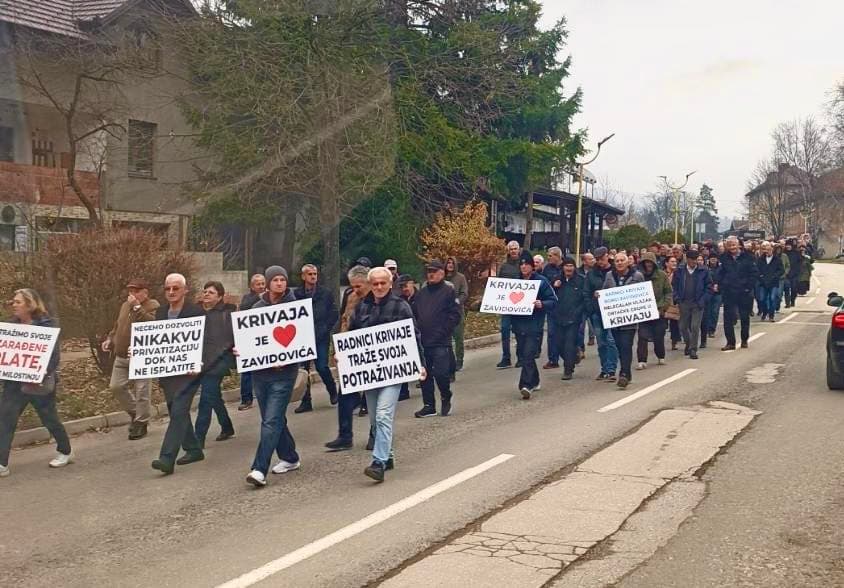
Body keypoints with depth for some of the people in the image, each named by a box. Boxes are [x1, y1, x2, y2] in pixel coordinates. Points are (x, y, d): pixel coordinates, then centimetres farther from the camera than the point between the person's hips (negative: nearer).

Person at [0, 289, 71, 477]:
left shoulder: (46, 325, -11)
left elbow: (53, 355, -16)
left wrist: (43, 374, -29)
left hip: (39, 382, -6)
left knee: (50, 419, 9)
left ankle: (65, 452, 30)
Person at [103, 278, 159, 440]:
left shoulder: (153, 306, -9)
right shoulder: (125, 305, 15)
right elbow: (118, 326, 25)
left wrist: (138, 307, -28)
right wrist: (110, 339, 10)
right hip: (121, 356, 8)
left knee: (141, 392, -3)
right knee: (116, 387, 8)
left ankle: (141, 423, 10)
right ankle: (135, 412, 27)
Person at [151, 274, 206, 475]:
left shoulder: (197, 312, -9)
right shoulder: (160, 312, 11)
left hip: (188, 371, -7)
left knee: (178, 412, -13)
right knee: (177, 412, 14)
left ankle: (167, 458, -16)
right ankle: (193, 449, 29)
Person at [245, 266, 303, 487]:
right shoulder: (258, 307, 7)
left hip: (284, 371, -5)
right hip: (260, 370, 5)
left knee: (271, 421, -11)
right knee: (274, 419, 14)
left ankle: (260, 470, -14)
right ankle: (289, 458, 31)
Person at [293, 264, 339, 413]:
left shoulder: (325, 294, 3)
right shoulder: (296, 294, 2)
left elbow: (334, 314, 4)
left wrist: (325, 329, -4)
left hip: (321, 338, -1)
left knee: (322, 367, -7)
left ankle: (333, 391, 20)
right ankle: (306, 401, 13)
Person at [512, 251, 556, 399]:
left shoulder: (541, 281, -2)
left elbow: (553, 301, -3)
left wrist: (542, 304, -21)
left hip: (534, 324, -5)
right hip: (518, 323, 5)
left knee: (528, 354, -14)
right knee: (522, 354, 12)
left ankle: (526, 385, -18)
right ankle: (534, 382, 29)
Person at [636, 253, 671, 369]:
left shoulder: (662, 275, 0)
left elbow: (668, 292, 4)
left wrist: (664, 306, -6)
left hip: (659, 311, 1)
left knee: (659, 337, 11)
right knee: (642, 337, -7)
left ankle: (661, 357, 31)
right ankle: (641, 360, -4)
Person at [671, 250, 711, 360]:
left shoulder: (703, 271, -1)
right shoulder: (679, 271, 2)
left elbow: (708, 286, 2)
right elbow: (674, 286, 8)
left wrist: (703, 300, -7)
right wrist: (677, 299, -3)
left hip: (697, 304, -2)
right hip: (684, 303, 2)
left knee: (695, 327, -6)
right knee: (683, 327, 9)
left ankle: (693, 350, 2)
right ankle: (688, 344, 33)